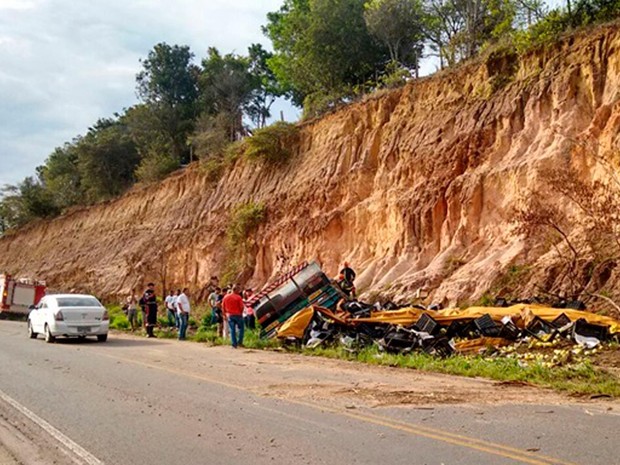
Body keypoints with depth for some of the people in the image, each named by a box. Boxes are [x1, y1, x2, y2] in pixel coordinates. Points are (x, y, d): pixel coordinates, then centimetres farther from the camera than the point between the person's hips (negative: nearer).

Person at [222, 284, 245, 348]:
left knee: (232, 330, 6)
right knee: (240, 328, 12)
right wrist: (241, 313, 7)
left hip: (229, 315, 4)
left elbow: (223, 307, 6)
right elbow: (242, 307, -12)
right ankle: (240, 342, 5)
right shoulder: (238, 297, -11)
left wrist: (225, 314, 15)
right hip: (238, 315, -4)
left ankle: (234, 344, 6)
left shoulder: (226, 297, 3)